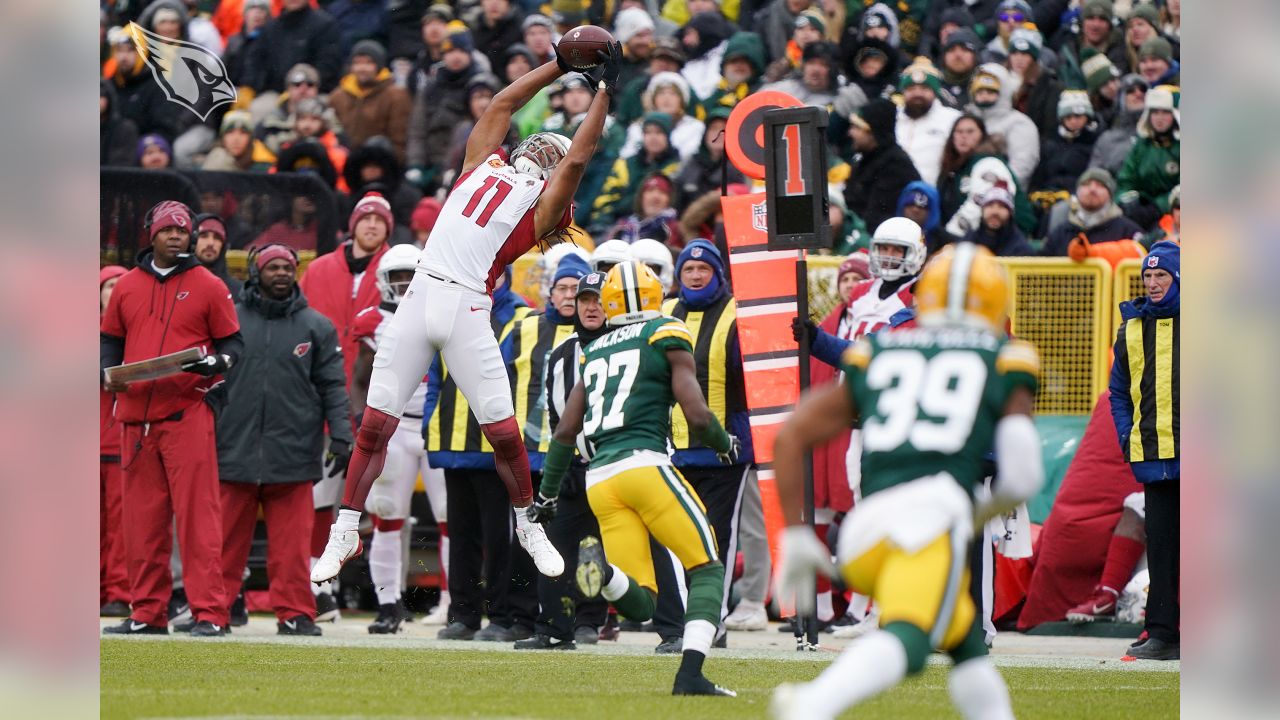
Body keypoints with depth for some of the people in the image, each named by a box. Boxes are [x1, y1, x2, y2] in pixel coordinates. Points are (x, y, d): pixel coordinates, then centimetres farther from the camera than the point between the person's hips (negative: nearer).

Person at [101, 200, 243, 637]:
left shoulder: (207, 286, 5)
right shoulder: (127, 286, 15)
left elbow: (234, 342, 6)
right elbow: (111, 338, 23)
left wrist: (218, 362, -15)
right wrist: (108, 372, 3)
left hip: (187, 415, -4)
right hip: (135, 416, 4)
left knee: (197, 514, -9)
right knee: (141, 518, 5)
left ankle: (209, 612, -11)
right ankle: (147, 613, 11)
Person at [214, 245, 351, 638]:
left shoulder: (316, 326, 10)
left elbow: (333, 387, 9)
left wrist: (341, 435, -2)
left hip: (292, 454, 0)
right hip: (234, 453, 0)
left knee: (292, 543, -1)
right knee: (225, 539, 3)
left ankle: (294, 612, 3)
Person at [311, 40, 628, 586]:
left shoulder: (546, 202, 11)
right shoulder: (483, 164, 21)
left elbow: (580, 156, 2)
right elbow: (503, 104, 26)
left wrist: (605, 89, 10)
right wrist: (562, 66, 31)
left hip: (468, 311, -3)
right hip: (420, 299, 3)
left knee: (504, 433, -4)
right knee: (375, 425, 0)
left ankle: (528, 526, 20)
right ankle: (345, 535, 8)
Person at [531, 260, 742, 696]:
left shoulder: (594, 352, 22)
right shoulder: (667, 338, 6)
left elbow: (565, 432, 21)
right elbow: (697, 416, -3)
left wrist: (546, 493, 31)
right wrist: (724, 444, 18)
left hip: (599, 478, 5)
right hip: (644, 461, -5)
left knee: (640, 605, 4)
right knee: (707, 571, 6)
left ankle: (602, 567, -29)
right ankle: (691, 673, -14)